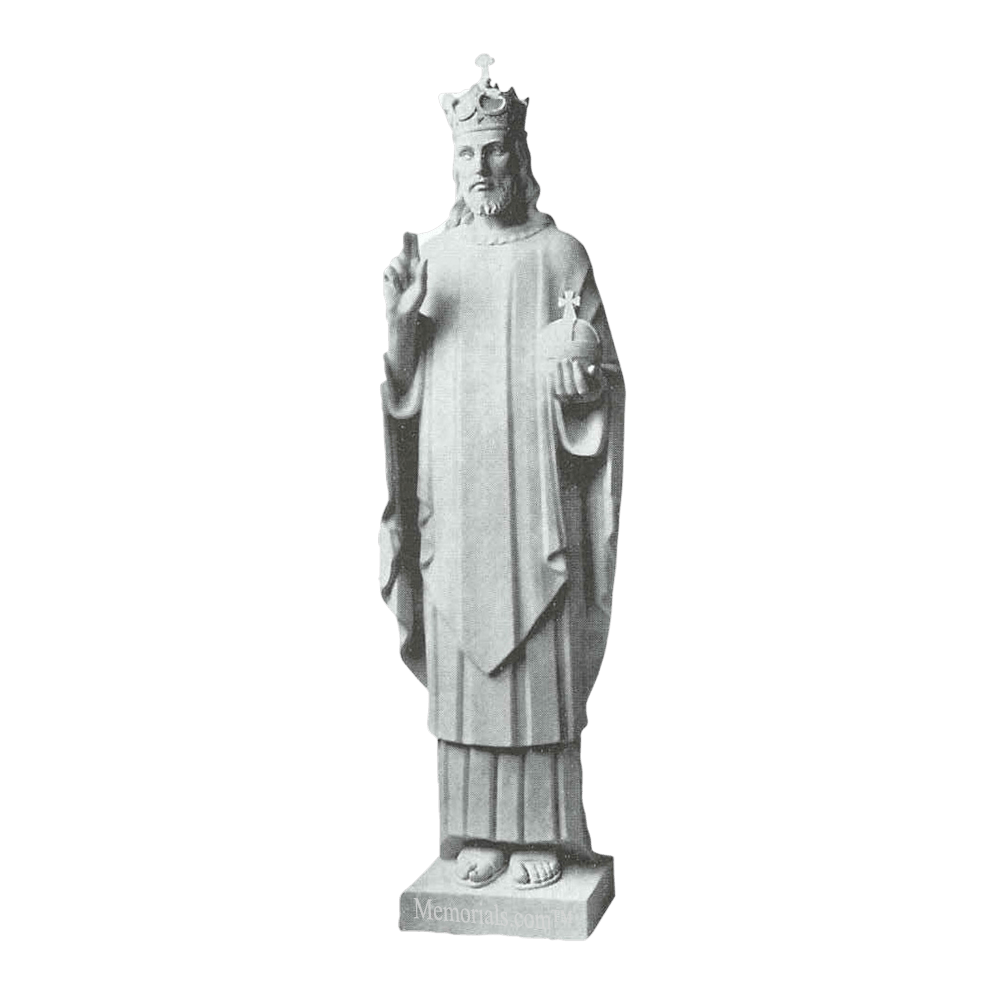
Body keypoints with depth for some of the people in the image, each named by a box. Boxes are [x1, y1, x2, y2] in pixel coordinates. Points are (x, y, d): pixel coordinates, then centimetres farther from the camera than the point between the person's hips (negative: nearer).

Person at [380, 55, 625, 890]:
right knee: (461, 663, 4)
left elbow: (605, 375, 5)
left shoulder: (560, 254, 4)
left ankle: (543, 832, 11)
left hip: (535, 495, -2)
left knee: (540, 661, 0)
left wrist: (582, 378, -17)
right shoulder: (428, 255, 9)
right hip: (453, 496, 2)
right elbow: (404, 385, 8)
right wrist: (400, 321, -11)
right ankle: (479, 831, 15)